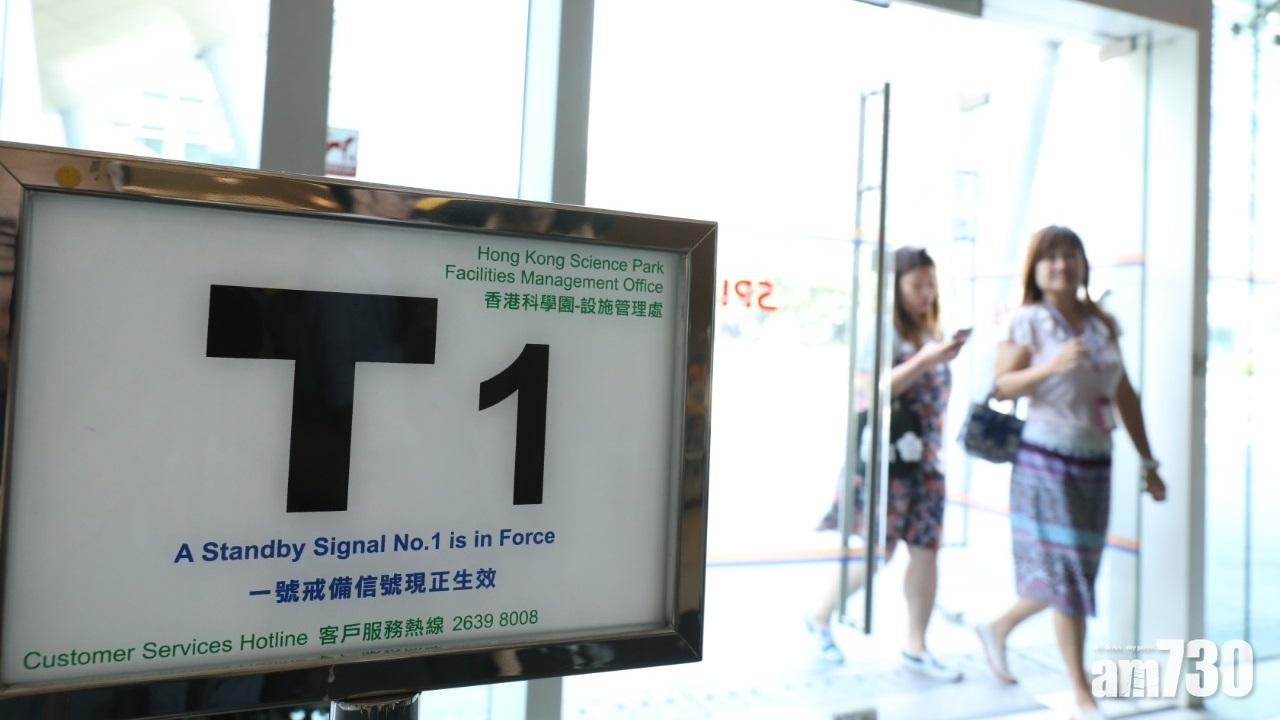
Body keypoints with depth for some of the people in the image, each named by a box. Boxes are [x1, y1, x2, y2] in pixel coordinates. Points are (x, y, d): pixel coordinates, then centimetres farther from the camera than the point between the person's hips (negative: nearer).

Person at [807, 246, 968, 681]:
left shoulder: (931, 335, 13)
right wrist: (925, 360, -23)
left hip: (926, 458, 7)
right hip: (887, 456, -7)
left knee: (926, 549, 5)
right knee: (877, 550, -2)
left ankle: (915, 646, 16)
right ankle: (820, 617, 19)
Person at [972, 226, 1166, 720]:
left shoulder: (1104, 324, 10)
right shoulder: (1028, 320, -5)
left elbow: (1125, 397, 13)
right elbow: (1001, 387, -11)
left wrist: (1148, 463, 13)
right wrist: (1051, 365, -25)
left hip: (1096, 464, 6)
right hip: (1046, 460, -6)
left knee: (1074, 574, 12)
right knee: (1067, 574, -2)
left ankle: (997, 630, 34)